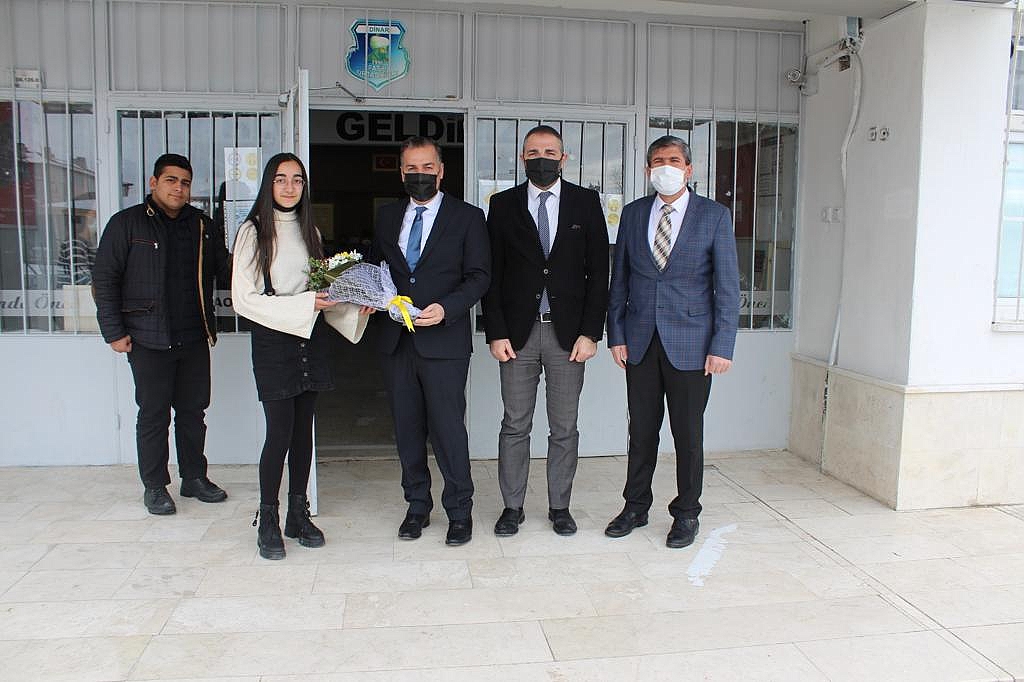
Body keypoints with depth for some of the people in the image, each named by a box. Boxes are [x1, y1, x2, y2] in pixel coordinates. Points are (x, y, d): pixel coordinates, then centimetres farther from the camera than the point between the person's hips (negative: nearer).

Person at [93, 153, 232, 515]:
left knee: (193, 411, 12)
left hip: (194, 338, 4)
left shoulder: (203, 226, 10)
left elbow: (224, 274, 14)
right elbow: (104, 280, -2)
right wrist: (114, 332, -7)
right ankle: (154, 486, 18)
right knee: (154, 415, 4)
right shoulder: (127, 224, -2)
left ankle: (194, 478, 26)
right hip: (149, 340, -4)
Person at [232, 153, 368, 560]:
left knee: (303, 429, 9)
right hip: (273, 340, -5)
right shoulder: (253, 232, -5)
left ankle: (298, 514, 20)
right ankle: (268, 521, 8)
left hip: (312, 339, 5)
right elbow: (244, 298, -11)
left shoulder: (309, 232, 13)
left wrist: (352, 302, -2)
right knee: (280, 432, -6)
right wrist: (304, 305, -18)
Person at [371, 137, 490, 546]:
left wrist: (446, 308, -19)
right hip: (396, 340, 5)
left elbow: (479, 276, -4)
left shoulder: (467, 217, 1)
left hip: (444, 340, -4)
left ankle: (459, 511, 13)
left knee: (448, 428, -3)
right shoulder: (387, 217, 13)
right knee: (407, 428, 11)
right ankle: (417, 506, 26)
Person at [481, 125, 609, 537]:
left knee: (564, 428, 8)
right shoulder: (503, 205, 5)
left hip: (568, 331, 0)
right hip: (517, 332, 0)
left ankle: (560, 507, 22)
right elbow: (492, 274, 3)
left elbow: (598, 271, 1)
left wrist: (590, 332, -6)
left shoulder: (586, 203, 4)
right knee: (515, 425, 7)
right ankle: (512, 507, 20)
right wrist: (495, 332, -5)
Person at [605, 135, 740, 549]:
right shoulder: (633, 214, 8)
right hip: (640, 342, 3)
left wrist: (722, 345, -10)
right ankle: (635, 507, 26)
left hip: (690, 343, -2)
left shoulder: (714, 216, -1)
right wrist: (616, 335, 2)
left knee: (688, 434, 6)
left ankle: (686, 514, 22)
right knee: (641, 430, 10)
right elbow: (619, 280, 9)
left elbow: (727, 286, -3)